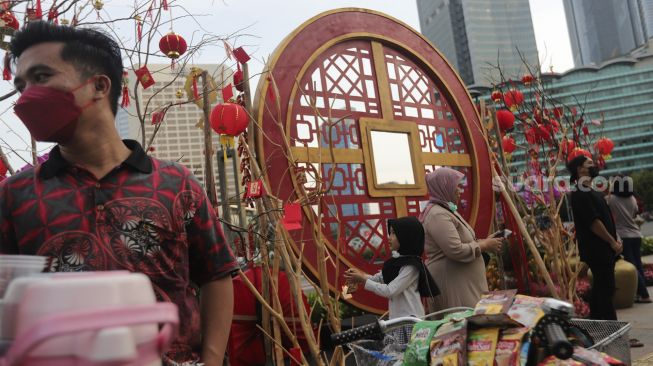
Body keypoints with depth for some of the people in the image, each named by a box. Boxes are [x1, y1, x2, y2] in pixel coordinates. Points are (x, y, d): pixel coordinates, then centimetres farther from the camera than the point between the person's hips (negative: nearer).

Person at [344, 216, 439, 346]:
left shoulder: (411, 266, -18)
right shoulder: (397, 259, 7)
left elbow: (389, 291, -22)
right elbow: (380, 278, 12)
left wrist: (363, 279, -18)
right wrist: (360, 275, -6)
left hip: (410, 320, -8)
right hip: (396, 318, 8)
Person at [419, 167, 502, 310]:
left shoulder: (445, 210, 14)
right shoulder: (437, 215, -18)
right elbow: (456, 251, -24)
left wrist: (482, 242, 6)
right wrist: (483, 245, -11)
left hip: (462, 280, 10)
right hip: (451, 281, -10)